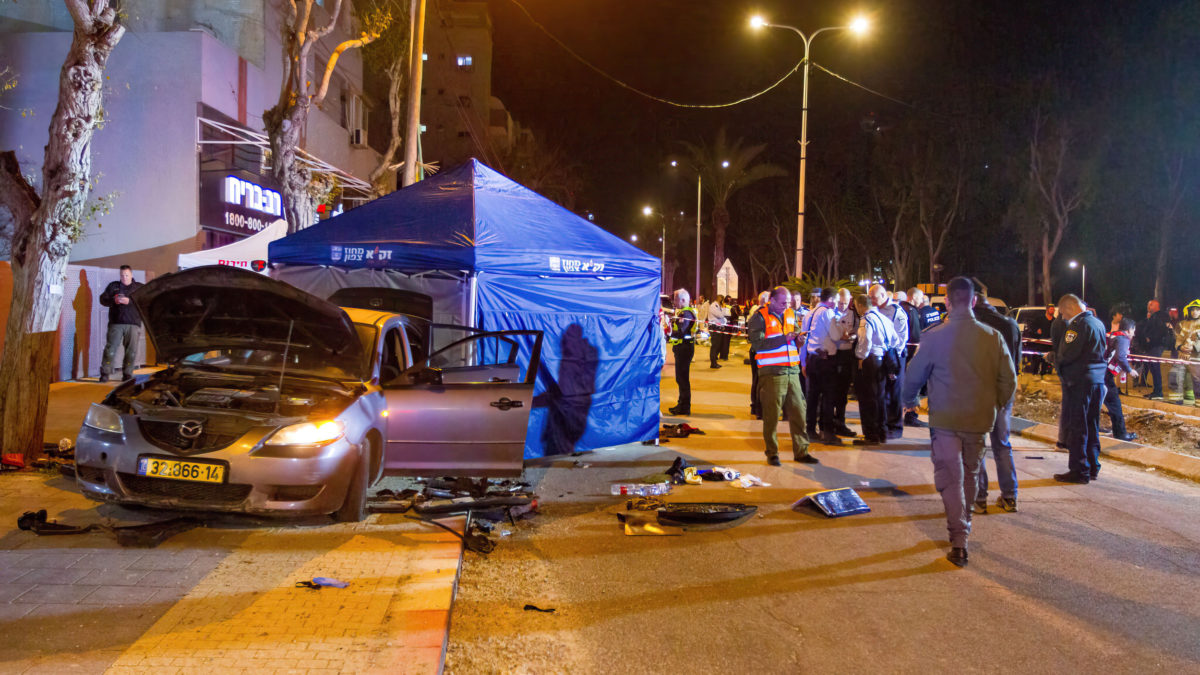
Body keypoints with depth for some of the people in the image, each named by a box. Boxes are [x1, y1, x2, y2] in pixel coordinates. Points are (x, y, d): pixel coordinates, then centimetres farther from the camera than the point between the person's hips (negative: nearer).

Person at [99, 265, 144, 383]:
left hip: (133, 324, 0)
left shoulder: (139, 287, 12)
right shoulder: (113, 286, 16)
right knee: (110, 349, -6)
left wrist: (129, 301, -16)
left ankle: (127, 374, 7)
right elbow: (103, 299, 9)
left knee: (131, 351, -1)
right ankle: (105, 373, -1)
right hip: (116, 323, 0)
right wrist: (114, 300, -11)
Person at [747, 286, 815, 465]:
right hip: (772, 373, -5)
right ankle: (772, 453, 12)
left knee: (799, 412, 5)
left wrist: (799, 340, -2)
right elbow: (757, 343, -16)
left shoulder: (790, 315, 15)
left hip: (792, 371, 6)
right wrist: (784, 338, -19)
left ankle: (801, 451, 14)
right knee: (771, 415, 1)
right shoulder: (759, 318, -4)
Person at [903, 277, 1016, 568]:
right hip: (979, 420, 3)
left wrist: (909, 401, 18)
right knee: (970, 475, 20)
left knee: (950, 479, 3)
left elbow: (914, 377, -3)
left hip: (945, 420, -3)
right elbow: (1009, 381, 2)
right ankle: (963, 527, 37)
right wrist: (994, 407, 20)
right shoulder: (992, 337, -4)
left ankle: (959, 541, -4)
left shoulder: (934, 336, -13)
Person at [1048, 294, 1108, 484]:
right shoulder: (1098, 323, 13)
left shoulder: (1079, 324, -15)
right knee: (1091, 426, 15)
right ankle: (1092, 467, 22)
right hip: (1097, 380, 9)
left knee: (1075, 427, -3)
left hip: (1079, 382, -9)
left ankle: (1079, 471, -2)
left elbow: (1066, 355, -20)